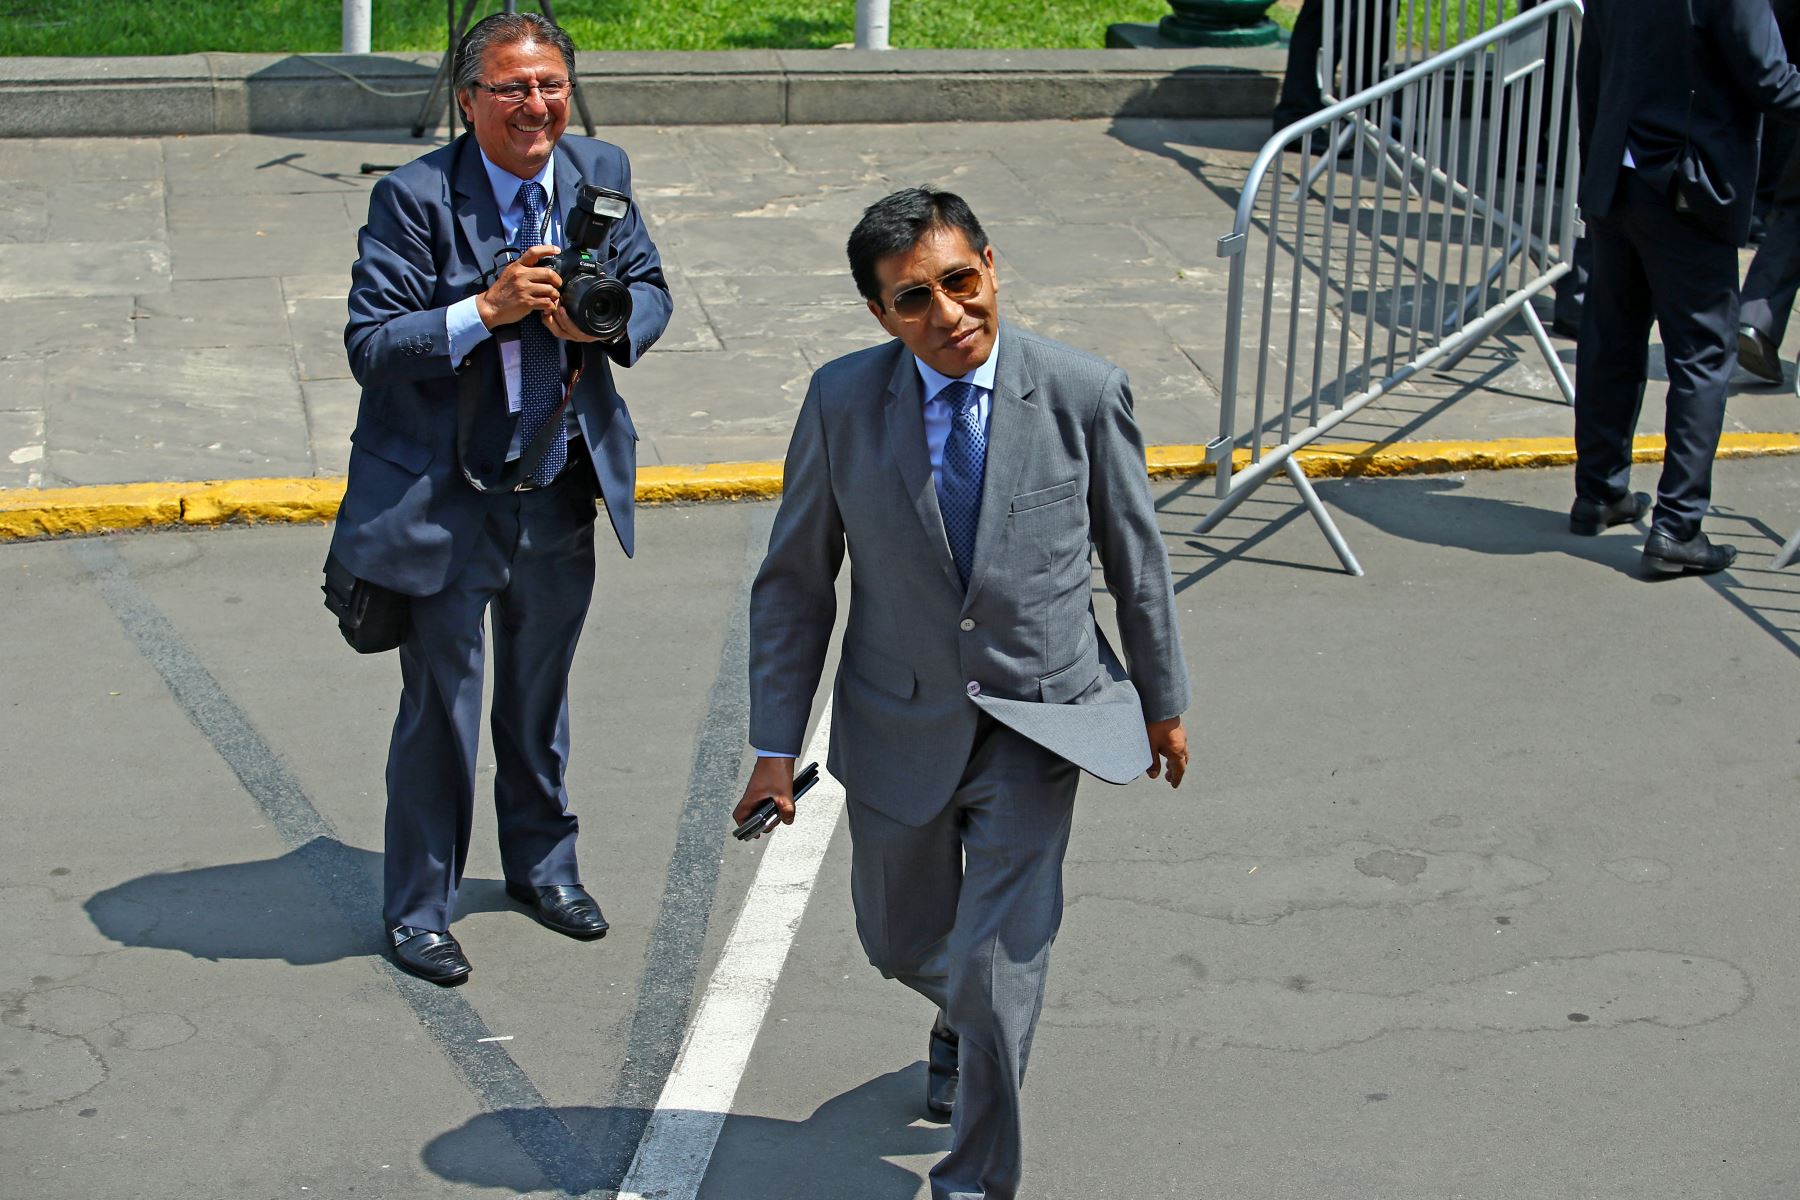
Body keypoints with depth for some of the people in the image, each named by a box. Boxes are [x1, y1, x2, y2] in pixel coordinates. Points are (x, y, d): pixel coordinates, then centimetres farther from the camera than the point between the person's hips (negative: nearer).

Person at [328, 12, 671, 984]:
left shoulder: (601, 174, -2)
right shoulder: (413, 198, -17)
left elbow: (650, 291, 8)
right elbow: (369, 346, -19)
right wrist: (486, 310, -31)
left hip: (562, 494, 5)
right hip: (445, 500, -5)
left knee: (541, 695, 21)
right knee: (441, 704, 5)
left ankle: (542, 865, 42)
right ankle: (418, 907, 22)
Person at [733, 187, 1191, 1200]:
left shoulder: (1085, 394, -13)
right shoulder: (842, 403, -11)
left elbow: (1137, 560, 1)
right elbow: (795, 581, -2)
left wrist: (1164, 703, 11)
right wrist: (776, 747, -4)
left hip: (1038, 721, -2)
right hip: (901, 725, 2)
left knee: (998, 966, -11)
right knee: (903, 941, 20)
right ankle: (972, 1013, 57)